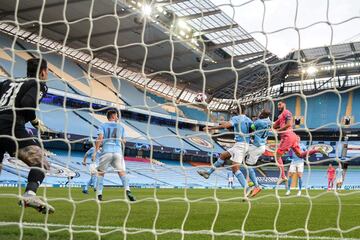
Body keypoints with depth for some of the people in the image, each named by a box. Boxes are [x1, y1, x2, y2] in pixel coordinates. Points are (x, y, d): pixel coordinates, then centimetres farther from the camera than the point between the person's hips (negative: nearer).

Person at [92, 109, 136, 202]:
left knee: (101, 172, 10)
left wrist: (95, 151, -7)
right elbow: (123, 142, 15)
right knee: (122, 171, 0)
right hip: (118, 152, 1)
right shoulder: (120, 127, 15)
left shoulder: (103, 126, 9)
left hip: (106, 152, -1)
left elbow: (100, 138, -5)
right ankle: (127, 190, -21)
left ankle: (99, 194, 1)